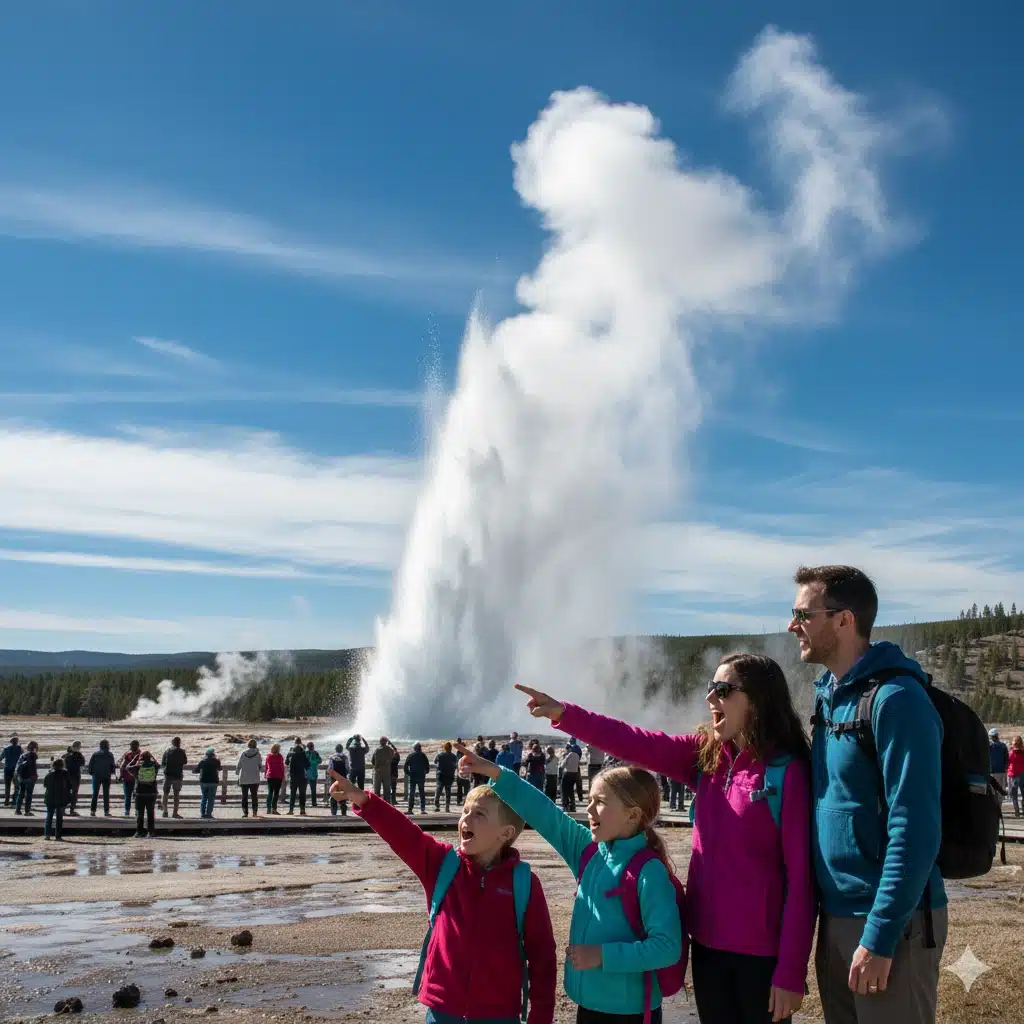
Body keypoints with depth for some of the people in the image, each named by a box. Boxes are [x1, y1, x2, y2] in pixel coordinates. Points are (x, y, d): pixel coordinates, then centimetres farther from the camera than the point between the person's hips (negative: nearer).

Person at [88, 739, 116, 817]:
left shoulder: (95, 754, -1)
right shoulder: (110, 755, -5)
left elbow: (90, 764, -2)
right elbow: (113, 766, -4)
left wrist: (91, 772, 10)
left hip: (97, 776, 1)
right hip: (106, 776, -1)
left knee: (95, 794, 8)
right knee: (106, 794, 5)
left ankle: (92, 811, 3)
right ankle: (106, 811, 1)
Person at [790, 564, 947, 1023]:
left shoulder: (895, 699, -17)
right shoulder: (829, 695, 9)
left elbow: (915, 830, -21)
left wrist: (879, 937, -22)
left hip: (890, 922, -8)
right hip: (836, 917, 8)